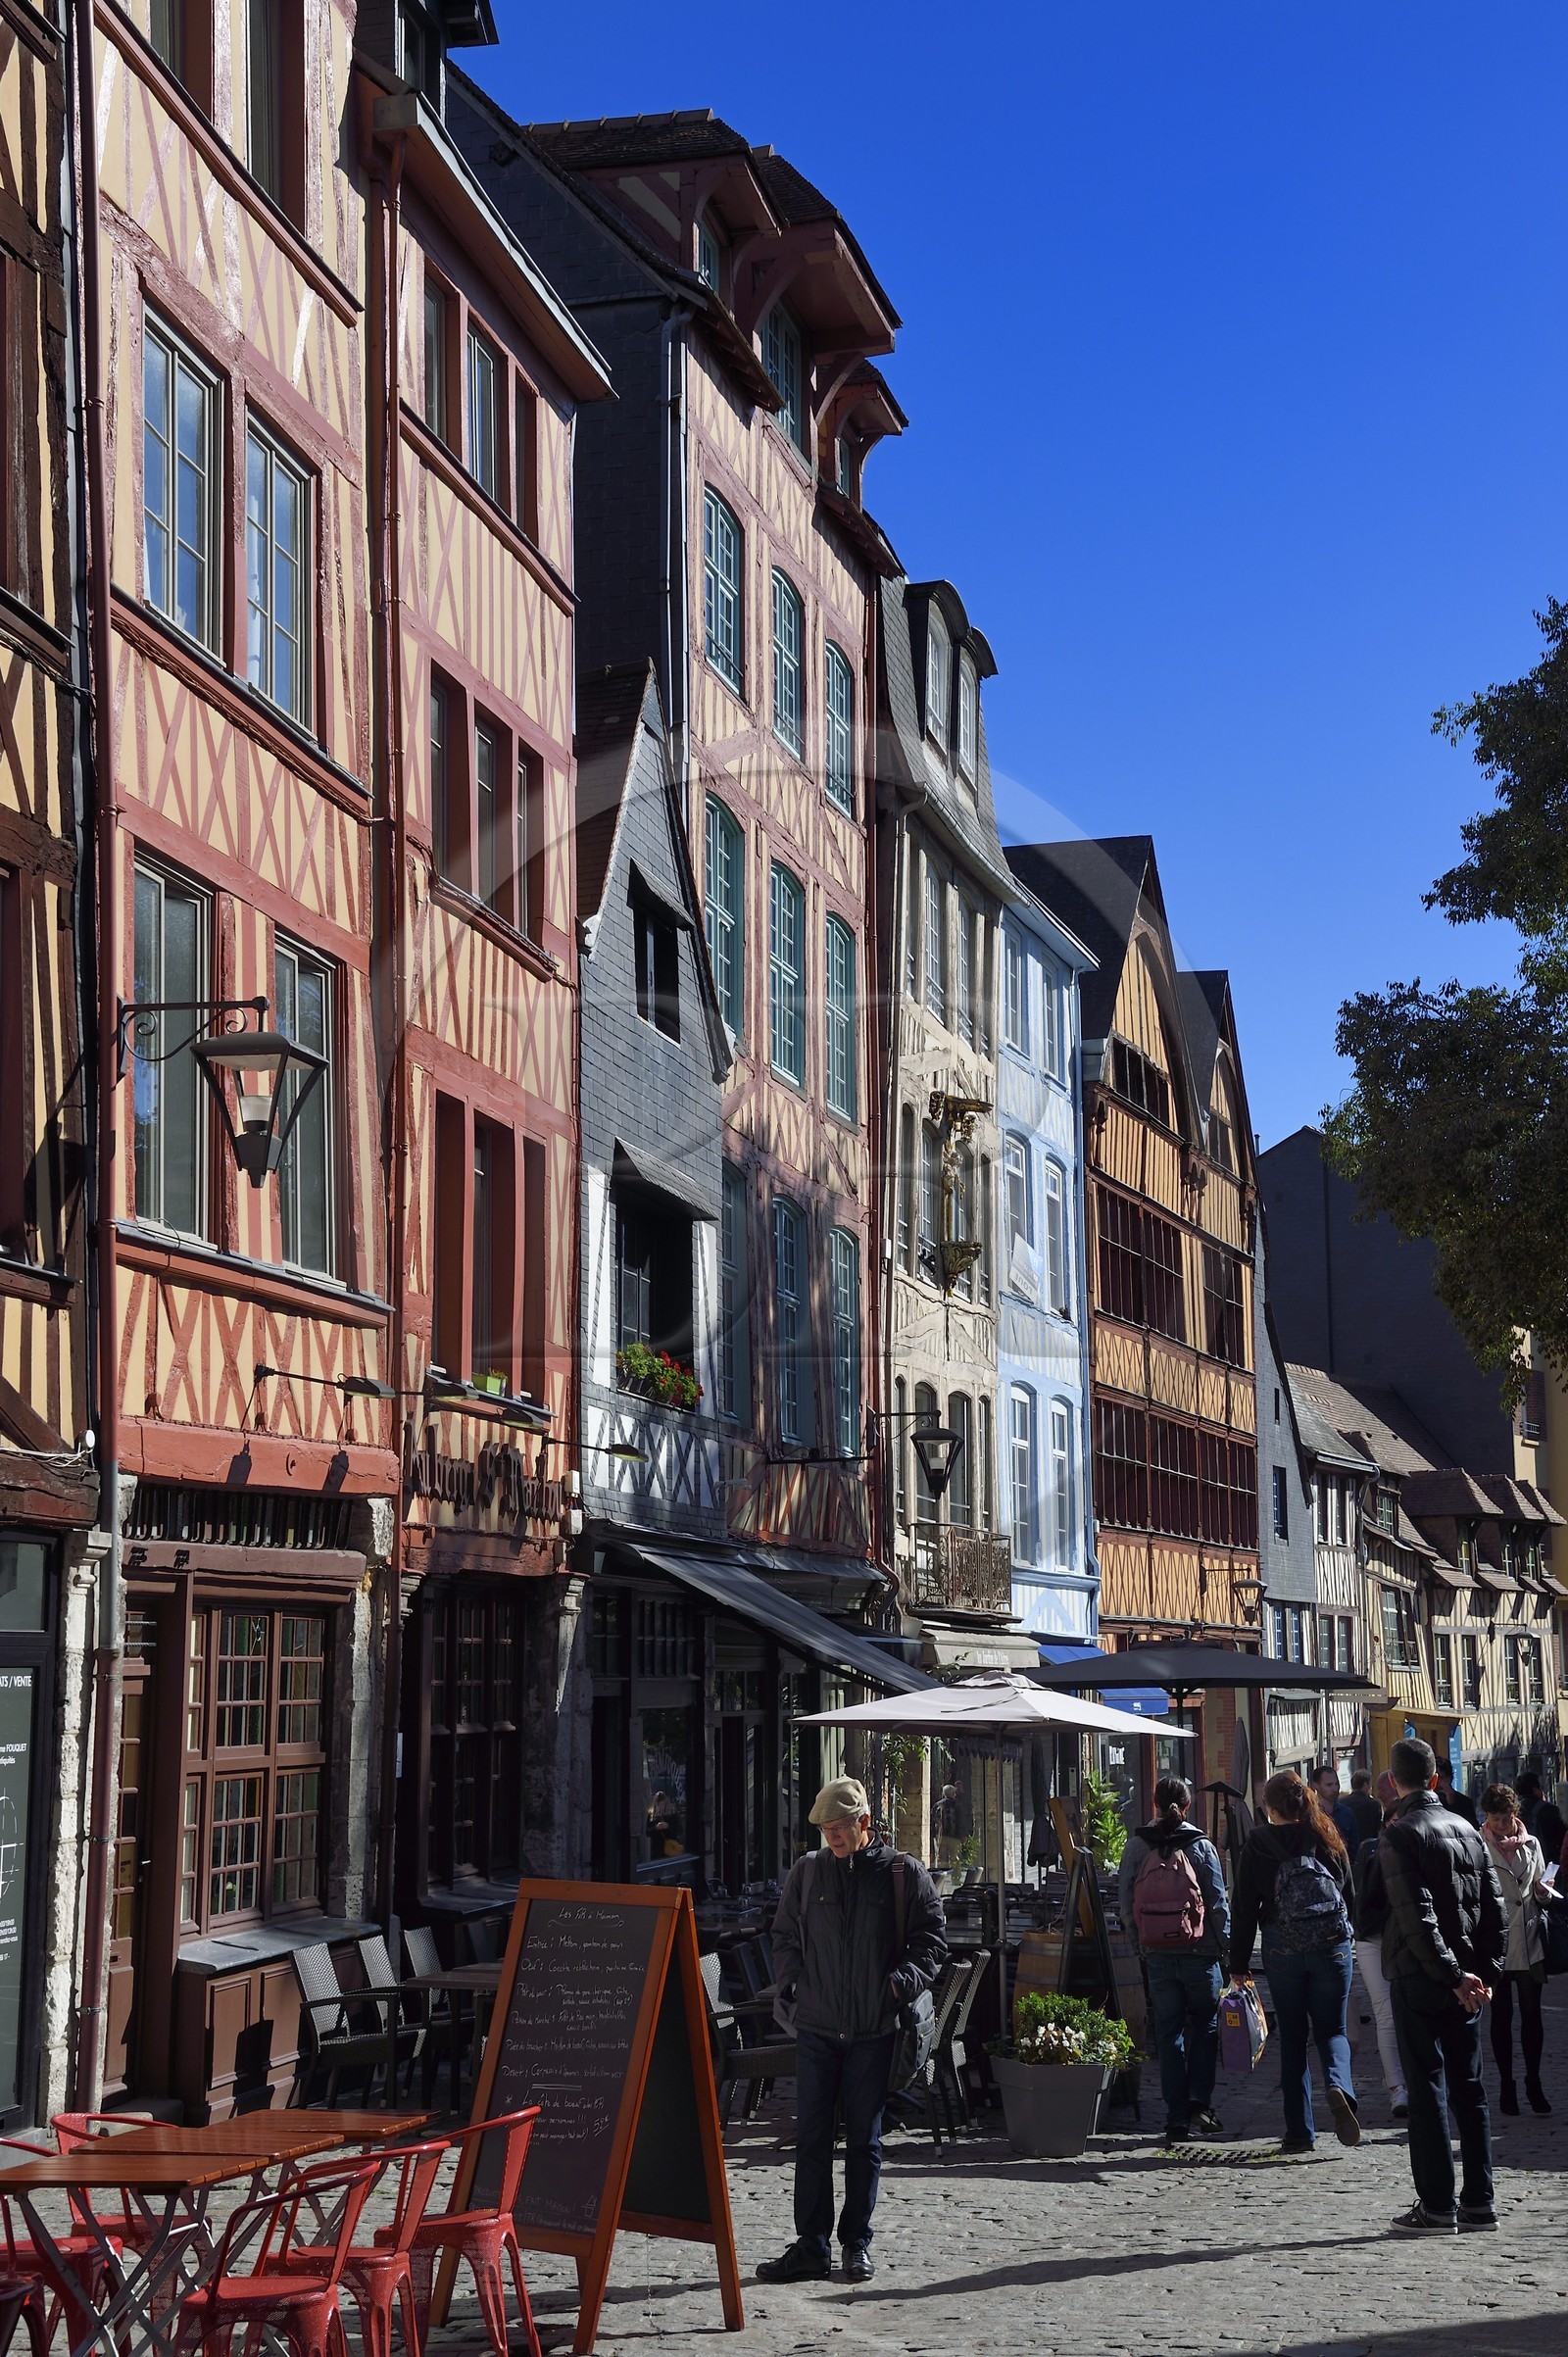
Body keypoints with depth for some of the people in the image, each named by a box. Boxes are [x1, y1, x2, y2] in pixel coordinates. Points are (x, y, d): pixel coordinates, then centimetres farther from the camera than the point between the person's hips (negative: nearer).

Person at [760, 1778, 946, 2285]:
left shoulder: (904, 1874, 0)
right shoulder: (807, 1871, 6)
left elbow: (932, 1940, 3)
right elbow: (784, 1936, 15)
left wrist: (901, 1983, -11)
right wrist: (794, 1986, 2)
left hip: (874, 2031, -2)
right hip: (816, 2027, 2)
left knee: (864, 2140, 7)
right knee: (811, 2138, 1)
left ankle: (857, 2244, 16)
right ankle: (811, 2247, 7)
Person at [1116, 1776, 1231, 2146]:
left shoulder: (1137, 1845, 1)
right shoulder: (1201, 1845, -4)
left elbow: (1125, 1901, 2)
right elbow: (1218, 1901, -2)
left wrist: (1141, 1942, 12)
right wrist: (1226, 1946, 7)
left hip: (1157, 1953, 2)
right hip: (1199, 1950, -2)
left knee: (1168, 2032, 7)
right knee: (1205, 2023, 14)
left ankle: (1177, 2118, 6)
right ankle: (1199, 2101, 1)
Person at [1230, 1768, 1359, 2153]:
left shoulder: (1259, 1843, -4)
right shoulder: (1328, 1838, 3)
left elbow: (1245, 1906, -3)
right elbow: (1350, 1894, 10)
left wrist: (1239, 1963, 2)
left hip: (1282, 1949, -1)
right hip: (1332, 1946, 1)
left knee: (1292, 2035, 8)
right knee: (1331, 2028, 10)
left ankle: (1299, 2131, 5)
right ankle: (1339, 2086, -22)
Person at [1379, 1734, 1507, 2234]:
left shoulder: (1399, 1835, -11)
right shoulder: (1467, 1830, 9)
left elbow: (1417, 1917, -19)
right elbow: (1495, 1909, 8)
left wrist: (1453, 1976, -17)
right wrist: (1485, 1972, 7)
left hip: (1419, 1981, -6)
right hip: (1466, 1982, 6)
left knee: (1426, 2089, -2)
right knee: (1469, 2088, 12)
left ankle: (1437, 2206, -1)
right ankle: (1478, 2201, 14)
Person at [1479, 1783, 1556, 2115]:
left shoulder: (1532, 1845, 9)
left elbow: (1540, 1892, 18)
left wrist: (1544, 1894, -5)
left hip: (1529, 1941, 3)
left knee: (1532, 2014, 4)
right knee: (1501, 2016, 5)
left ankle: (1534, 2084, 14)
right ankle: (1506, 2085, 13)